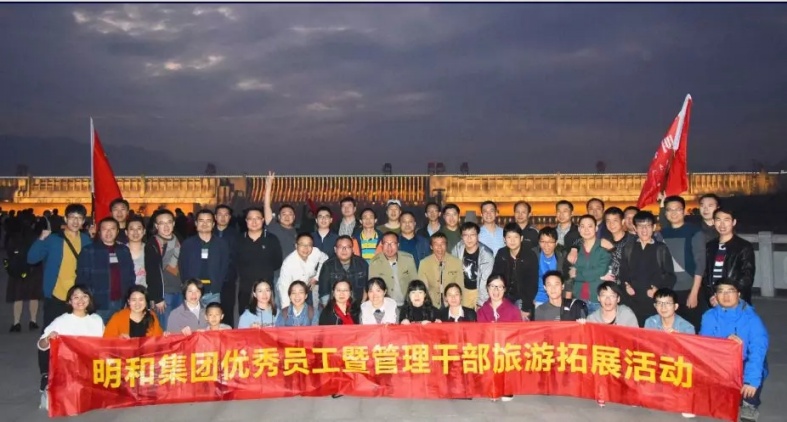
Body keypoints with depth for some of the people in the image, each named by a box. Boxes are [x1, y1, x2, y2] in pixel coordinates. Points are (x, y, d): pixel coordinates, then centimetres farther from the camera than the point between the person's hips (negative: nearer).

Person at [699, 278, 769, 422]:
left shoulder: (751, 318, -16)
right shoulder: (709, 316, -7)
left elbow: (758, 351, -26)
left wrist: (751, 379, -39)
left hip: (745, 365, -2)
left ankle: (750, 404, 2)